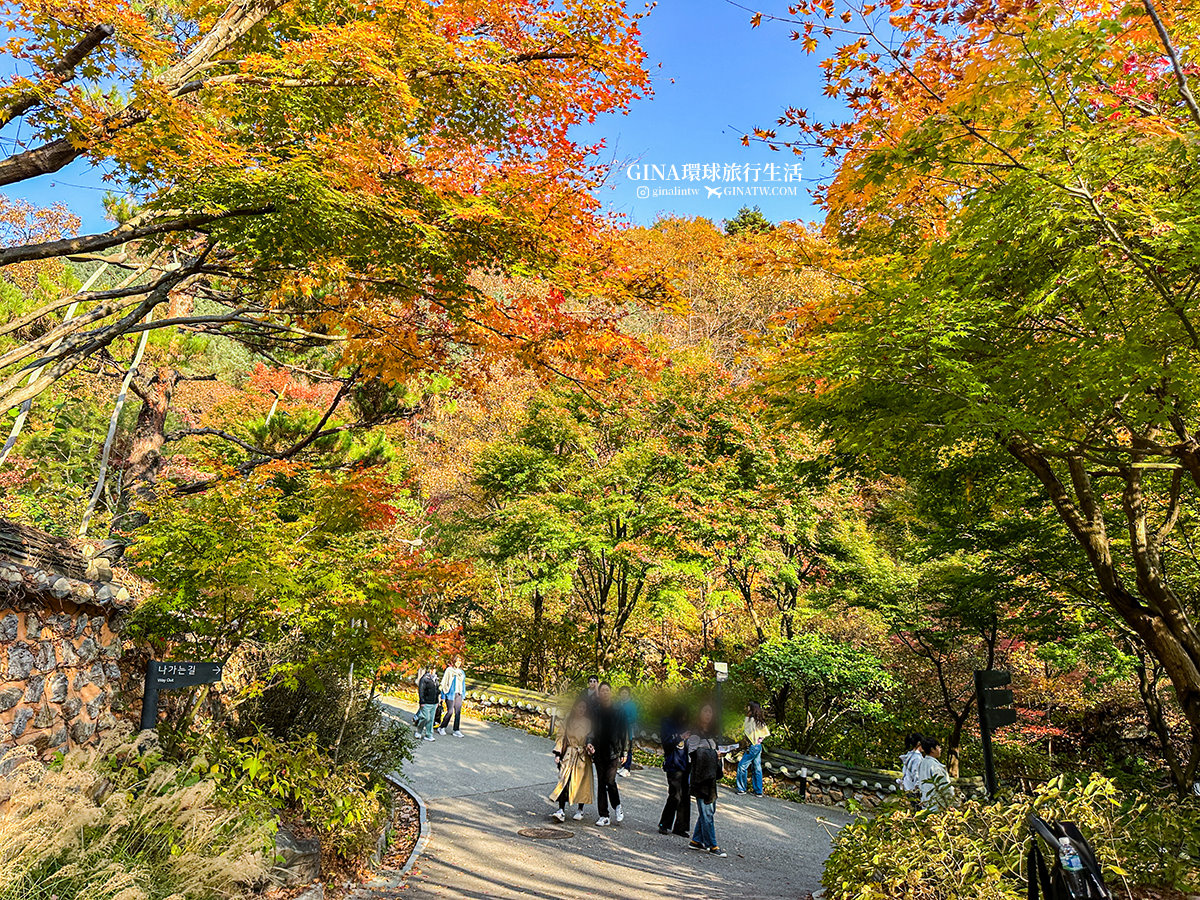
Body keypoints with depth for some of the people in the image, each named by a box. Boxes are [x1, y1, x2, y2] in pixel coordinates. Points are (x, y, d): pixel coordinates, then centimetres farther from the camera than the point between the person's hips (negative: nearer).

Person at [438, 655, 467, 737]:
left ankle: (456, 730, 7)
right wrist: (443, 696, -7)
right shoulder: (449, 670, -3)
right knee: (450, 711, -8)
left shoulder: (462, 672, 14)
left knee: (458, 712, 2)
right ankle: (442, 728, 11)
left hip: (459, 694, 5)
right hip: (450, 694, -5)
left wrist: (463, 695, 16)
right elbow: (444, 683, -4)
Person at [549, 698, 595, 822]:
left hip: (583, 756, 0)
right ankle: (561, 810, -10)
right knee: (564, 780, -10)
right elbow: (561, 736, 4)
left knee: (581, 782, 3)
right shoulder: (568, 720, 3)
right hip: (568, 754, 0)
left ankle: (580, 810, 19)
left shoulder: (589, 722, 2)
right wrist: (558, 753, -2)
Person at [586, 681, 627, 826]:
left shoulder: (618, 710, 2)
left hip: (613, 750, -3)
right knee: (601, 782, 3)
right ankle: (604, 815, 11)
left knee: (610, 780, -13)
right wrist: (590, 743, -11)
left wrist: (622, 752, 1)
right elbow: (593, 729, 8)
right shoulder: (596, 711, 7)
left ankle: (617, 807, 13)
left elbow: (622, 731, 4)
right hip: (599, 751, 3)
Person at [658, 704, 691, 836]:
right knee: (675, 796, -10)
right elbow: (666, 745, -12)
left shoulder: (682, 726, 15)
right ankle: (664, 825, 5)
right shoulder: (668, 725, -3)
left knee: (685, 797, 5)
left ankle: (681, 827, 13)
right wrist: (680, 738, -20)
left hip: (684, 766, 6)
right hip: (673, 766, -6)